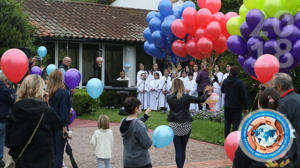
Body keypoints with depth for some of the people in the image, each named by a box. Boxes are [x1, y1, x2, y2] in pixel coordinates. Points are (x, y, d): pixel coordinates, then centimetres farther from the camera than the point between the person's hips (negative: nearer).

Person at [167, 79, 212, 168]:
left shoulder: (169, 98, -5)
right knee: (183, 149, 14)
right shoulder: (186, 97, -8)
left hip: (174, 126, 0)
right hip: (186, 126, 0)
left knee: (178, 149, 2)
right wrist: (207, 92, 20)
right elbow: (201, 100, 1)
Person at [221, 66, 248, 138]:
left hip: (227, 106, 6)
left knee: (227, 123, 16)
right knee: (236, 123, -3)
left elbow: (222, 90, 22)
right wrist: (245, 107, -7)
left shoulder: (225, 81, 2)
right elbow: (244, 96, -13)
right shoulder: (239, 82, -15)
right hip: (237, 107, -6)